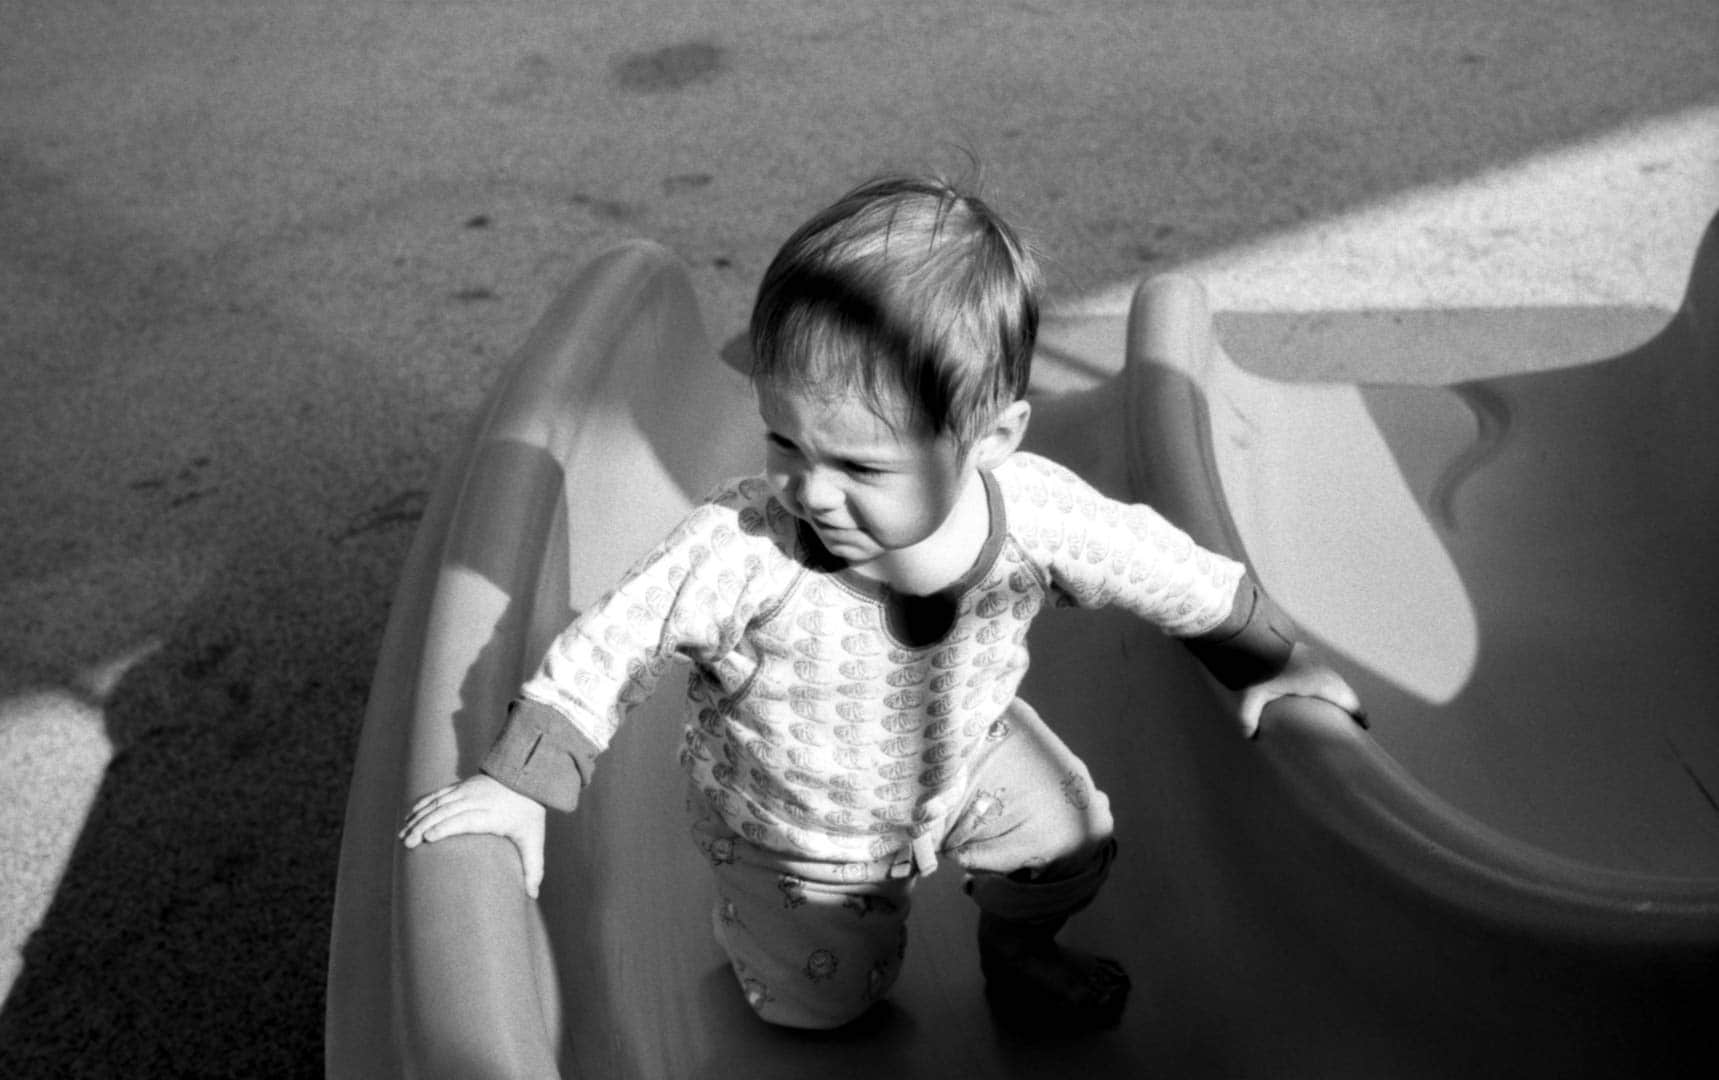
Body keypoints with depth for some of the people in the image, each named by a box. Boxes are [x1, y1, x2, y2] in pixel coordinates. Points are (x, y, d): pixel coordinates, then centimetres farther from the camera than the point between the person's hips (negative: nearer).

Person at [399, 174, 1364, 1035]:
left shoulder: (1037, 512, -32)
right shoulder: (739, 549, -40)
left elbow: (1179, 575, -15)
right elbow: (611, 645, -29)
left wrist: (1273, 661, -2)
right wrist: (518, 785, -31)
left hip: (965, 758, 2)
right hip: (793, 824, -2)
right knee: (824, 1002, 7)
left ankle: (1019, 946, 36)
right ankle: (753, 902, 38)